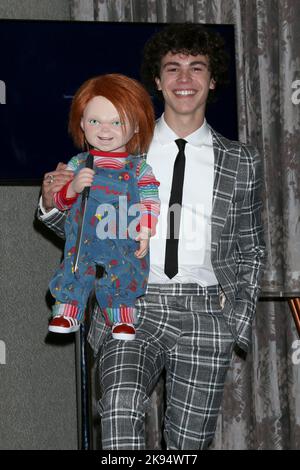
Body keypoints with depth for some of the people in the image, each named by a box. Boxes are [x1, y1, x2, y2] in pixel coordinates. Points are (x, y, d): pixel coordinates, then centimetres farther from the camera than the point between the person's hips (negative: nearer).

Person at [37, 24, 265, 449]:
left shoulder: (241, 162, 11)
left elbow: (251, 249, 17)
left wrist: (239, 318, 5)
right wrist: (53, 205, -9)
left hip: (203, 317, 1)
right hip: (132, 307, -1)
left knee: (190, 443, 3)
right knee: (121, 408, -26)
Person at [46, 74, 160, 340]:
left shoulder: (139, 168, 1)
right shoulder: (77, 164, 6)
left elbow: (150, 201, 1)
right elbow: (58, 200, 7)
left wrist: (145, 232, -10)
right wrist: (72, 188, -14)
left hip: (124, 244, -1)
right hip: (82, 243, 2)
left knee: (122, 278, -5)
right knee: (74, 274, -3)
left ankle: (123, 320, 11)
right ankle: (67, 314, 13)